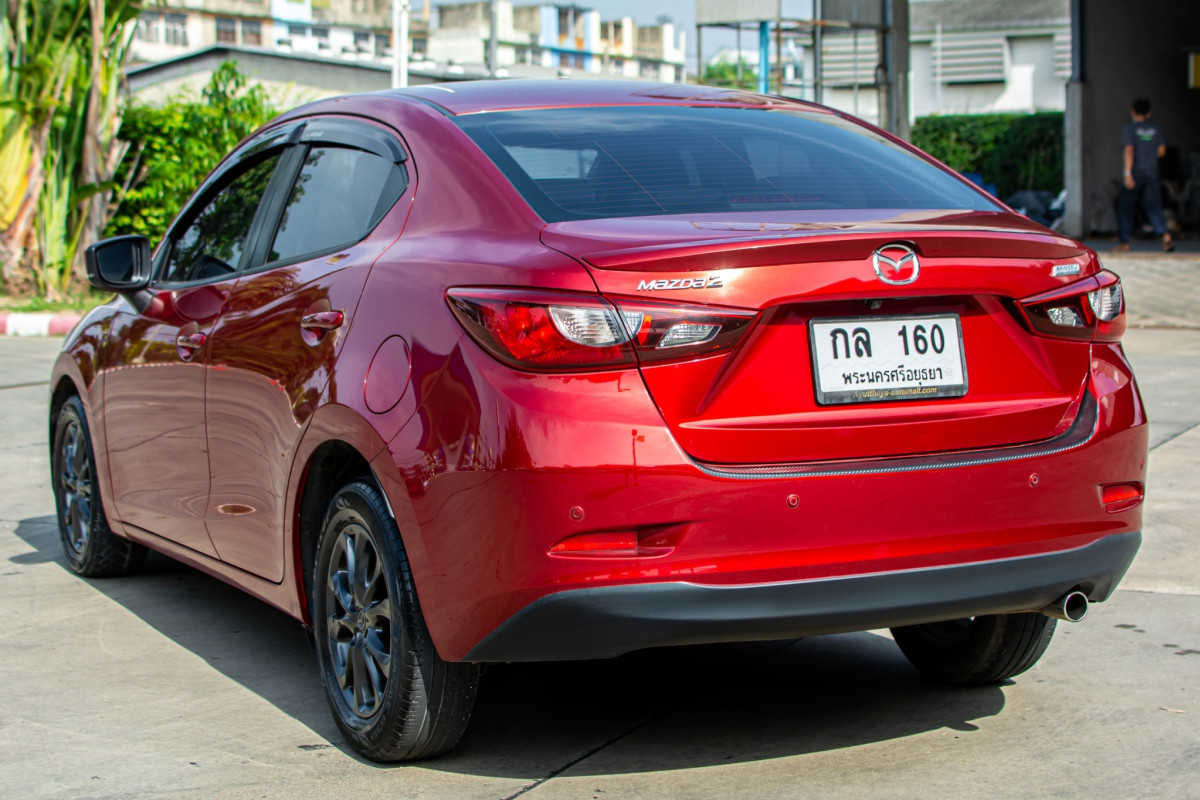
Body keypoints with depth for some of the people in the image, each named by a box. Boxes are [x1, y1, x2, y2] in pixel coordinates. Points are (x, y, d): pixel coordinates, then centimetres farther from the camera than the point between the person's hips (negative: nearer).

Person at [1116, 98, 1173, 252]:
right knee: (1153, 206, 3)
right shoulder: (1155, 129, 8)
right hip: (1152, 173, 4)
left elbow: (1129, 150, -14)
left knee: (1125, 206, 6)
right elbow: (1162, 151, 10)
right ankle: (1165, 235, -18)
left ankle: (1125, 242, 6)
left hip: (1135, 172, -4)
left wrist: (1128, 173, -18)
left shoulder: (1130, 129, -5)